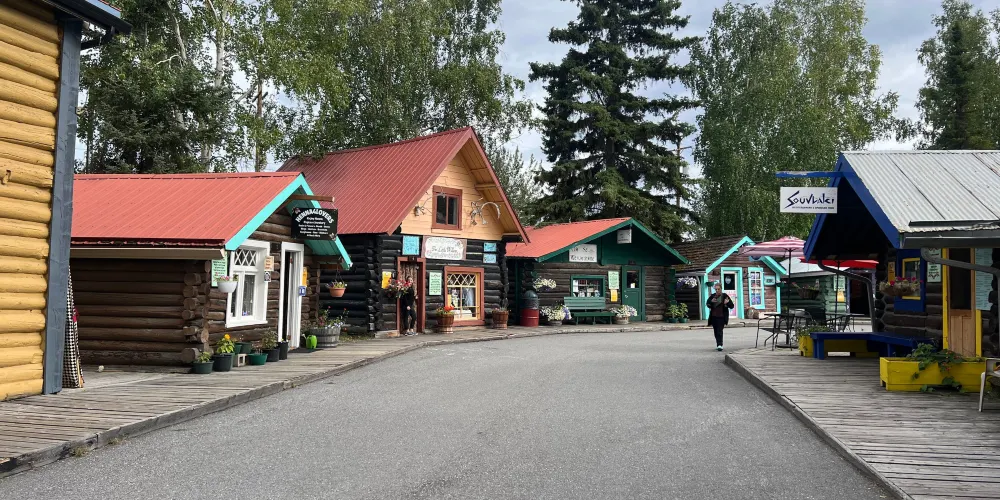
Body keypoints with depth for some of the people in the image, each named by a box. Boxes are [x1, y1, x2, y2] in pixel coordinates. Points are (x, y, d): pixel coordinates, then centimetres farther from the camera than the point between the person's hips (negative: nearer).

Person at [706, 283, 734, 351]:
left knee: (719, 331, -14)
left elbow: (732, 306, -3)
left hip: (721, 317, -5)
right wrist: (711, 301, -8)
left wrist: (728, 303, -25)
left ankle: (719, 345, -18)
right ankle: (718, 345, 22)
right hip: (713, 317, 5)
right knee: (716, 332, 11)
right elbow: (707, 304, 13)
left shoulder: (725, 296, -4)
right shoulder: (712, 296, 7)